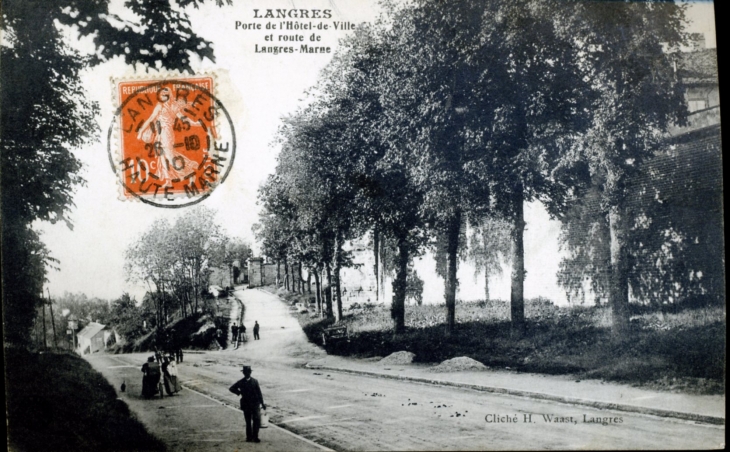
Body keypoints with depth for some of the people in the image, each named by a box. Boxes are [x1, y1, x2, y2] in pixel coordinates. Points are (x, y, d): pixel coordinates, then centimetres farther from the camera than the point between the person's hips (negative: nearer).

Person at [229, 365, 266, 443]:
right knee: (248, 422, 6)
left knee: (257, 421, -7)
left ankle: (255, 437, 1)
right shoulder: (240, 382, 3)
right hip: (246, 405, 0)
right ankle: (249, 437, 13)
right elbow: (231, 388, 13)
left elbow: (259, 393, 3)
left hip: (255, 404, 0)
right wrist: (239, 392, 1)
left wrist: (262, 403, 0)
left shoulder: (254, 381, 2)